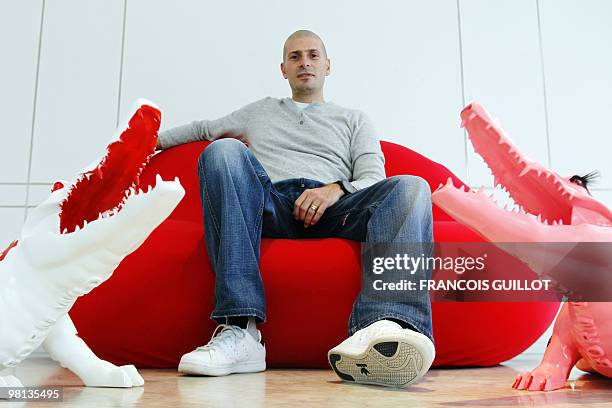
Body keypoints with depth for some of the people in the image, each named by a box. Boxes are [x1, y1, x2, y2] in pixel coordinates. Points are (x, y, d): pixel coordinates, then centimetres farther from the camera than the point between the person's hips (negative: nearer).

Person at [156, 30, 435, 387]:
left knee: (410, 187, -28)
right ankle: (239, 330, -42)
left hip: (332, 208, 0)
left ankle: (381, 328, -55)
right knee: (224, 149, -30)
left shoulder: (354, 119, 28)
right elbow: (202, 128, 44)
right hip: (270, 204, 1)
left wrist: (336, 189, -9)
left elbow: (374, 181, 13)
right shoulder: (260, 111, 35)